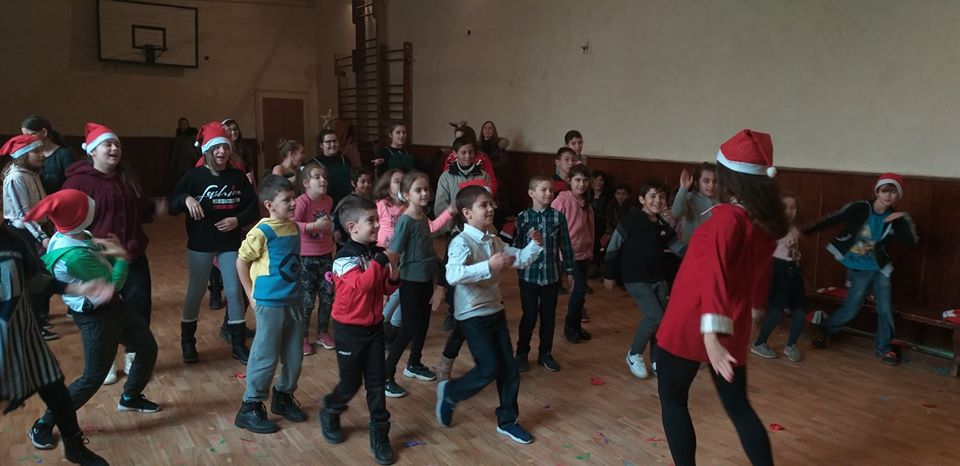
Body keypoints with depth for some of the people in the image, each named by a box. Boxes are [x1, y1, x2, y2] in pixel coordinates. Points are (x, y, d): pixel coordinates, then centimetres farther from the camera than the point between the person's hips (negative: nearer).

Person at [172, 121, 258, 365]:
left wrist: (238, 220, -16)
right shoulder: (194, 175, -5)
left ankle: (238, 344, 14)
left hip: (231, 243, 2)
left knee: (235, 291, 3)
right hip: (200, 244, -1)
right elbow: (173, 206, -7)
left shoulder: (238, 177, 0)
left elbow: (254, 209, 2)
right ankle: (187, 341, 26)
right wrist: (187, 199, -27)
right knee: (195, 292, 9)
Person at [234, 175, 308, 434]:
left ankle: (283, 397, 35)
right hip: (270, 304, -6)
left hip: (294, 301, 7)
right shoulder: (262, 232, -15)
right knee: (265, 357, 2)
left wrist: (297, 290, 9)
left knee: (294, 356, 14)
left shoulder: (294, 227, 4)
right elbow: (241, 262, -7)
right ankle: (250, 408, 17)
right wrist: (252, 295, -4)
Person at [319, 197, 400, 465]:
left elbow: (386, 289, 8)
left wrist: (394, 276, -12)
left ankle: (379, 435, 18)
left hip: (374, 326, 5)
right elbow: (361, 284, -35)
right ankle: (330, 413, 38)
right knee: (351, 383, 8)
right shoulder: (345, 257, -19)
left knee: (377, 382, 7)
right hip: (350, 329, -5)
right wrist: (380, 261, -36)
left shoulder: (378, 254, 0)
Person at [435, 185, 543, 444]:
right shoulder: (462, 242, -20)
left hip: (496, 311, 8)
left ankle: (507, 421, 25)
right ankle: (449, 392, 20)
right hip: (473, 316, -8)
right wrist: (489, 266, -40)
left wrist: (535, 245, -3)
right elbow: (453, 275, -36)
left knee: (509, 368, 9)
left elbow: (520, 260, 16)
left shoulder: (493, 241, 7)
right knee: (489, 369, -8)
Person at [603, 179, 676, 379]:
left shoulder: (663, 224, 3)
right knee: (655, 316, -15)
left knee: (662, 319, 5)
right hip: (636, 279, -6)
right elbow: (613, 247, -9)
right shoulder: (631, 220, -15)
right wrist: (609, 275, -5)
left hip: (658, 279, 7)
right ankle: (634, 355, 7)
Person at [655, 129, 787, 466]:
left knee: (673, 401, 11)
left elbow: (715, 274, -29)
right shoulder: (768, 222, 5)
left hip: (689, 326, -7)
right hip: (734, 330, 7)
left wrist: (711, 334, -36)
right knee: (738, 406, 19)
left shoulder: (726, 218, -17)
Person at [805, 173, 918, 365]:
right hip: (858, 269, -3)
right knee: (851, 309, 2)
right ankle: (825, 331, 27)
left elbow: (912, 241, -14)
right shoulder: (858, 208, -17)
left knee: (886, 309, 5)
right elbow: (832, 219, -10)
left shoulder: (895, 218, -7)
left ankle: (883, 347, 24)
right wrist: (805, 231, -10)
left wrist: (903, 219, -25)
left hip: (880, 268, 4)